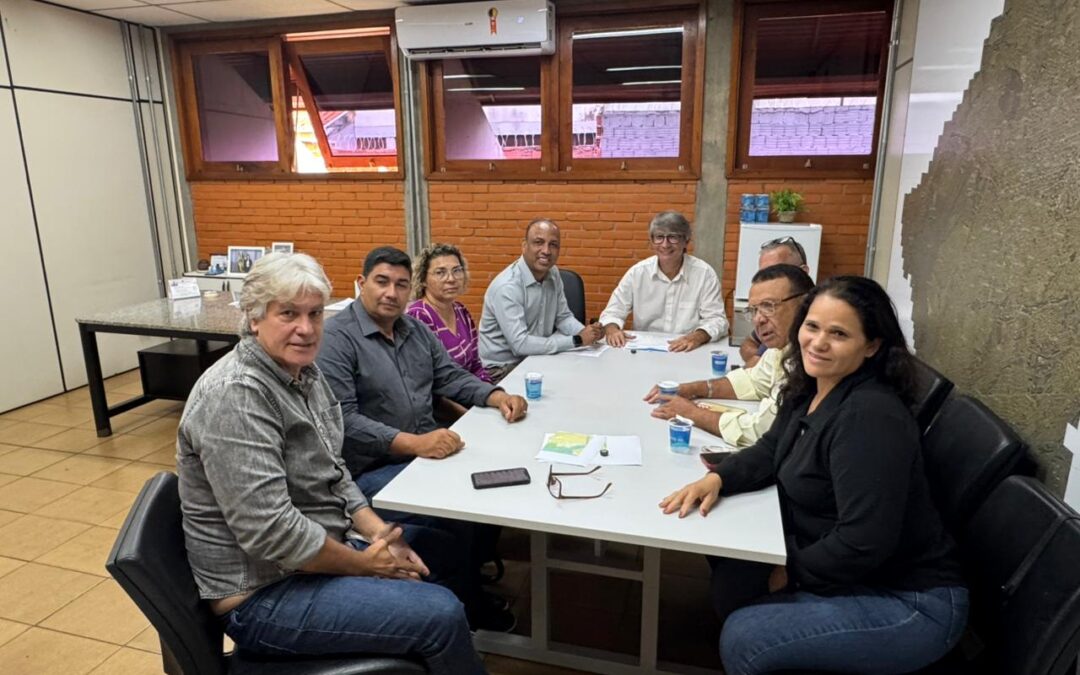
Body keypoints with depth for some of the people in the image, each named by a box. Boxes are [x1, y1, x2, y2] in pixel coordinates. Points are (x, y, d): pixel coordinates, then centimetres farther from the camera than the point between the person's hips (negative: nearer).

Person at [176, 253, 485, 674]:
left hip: (322, 547, 9)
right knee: (442, 616, -18)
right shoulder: (237, 395, -25)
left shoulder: (303, 371, 4)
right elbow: (270, 532, -30)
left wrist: (378, 532, -3)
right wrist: (365, 564, -17)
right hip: (266, 592, -9)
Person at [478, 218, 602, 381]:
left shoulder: (553, 274, 0)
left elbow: (563, 317, 10)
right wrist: (577, 341, -26)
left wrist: (584, 332, -13)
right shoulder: (507, 286, -25)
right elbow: (520, 343, -30)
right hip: (503, 368, -8)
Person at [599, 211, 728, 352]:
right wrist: (612, 329, -16)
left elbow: (716, 319, -4)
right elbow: (613, 312, 7)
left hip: (689, 353, 0)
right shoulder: (637, 272, 2)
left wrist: (697, 337, -25)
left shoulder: (704, 273, -3)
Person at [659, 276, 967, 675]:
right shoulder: (809, 389, 0)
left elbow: (863, 543, -31)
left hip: (910, 603, -9)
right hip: (852, 575, 9)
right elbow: (771, 451, 11)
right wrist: (716, 479, -8)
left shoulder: (869, 417, -30)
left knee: (742, 639, -17)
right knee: (729, 581, 9)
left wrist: (791, 573, -15)